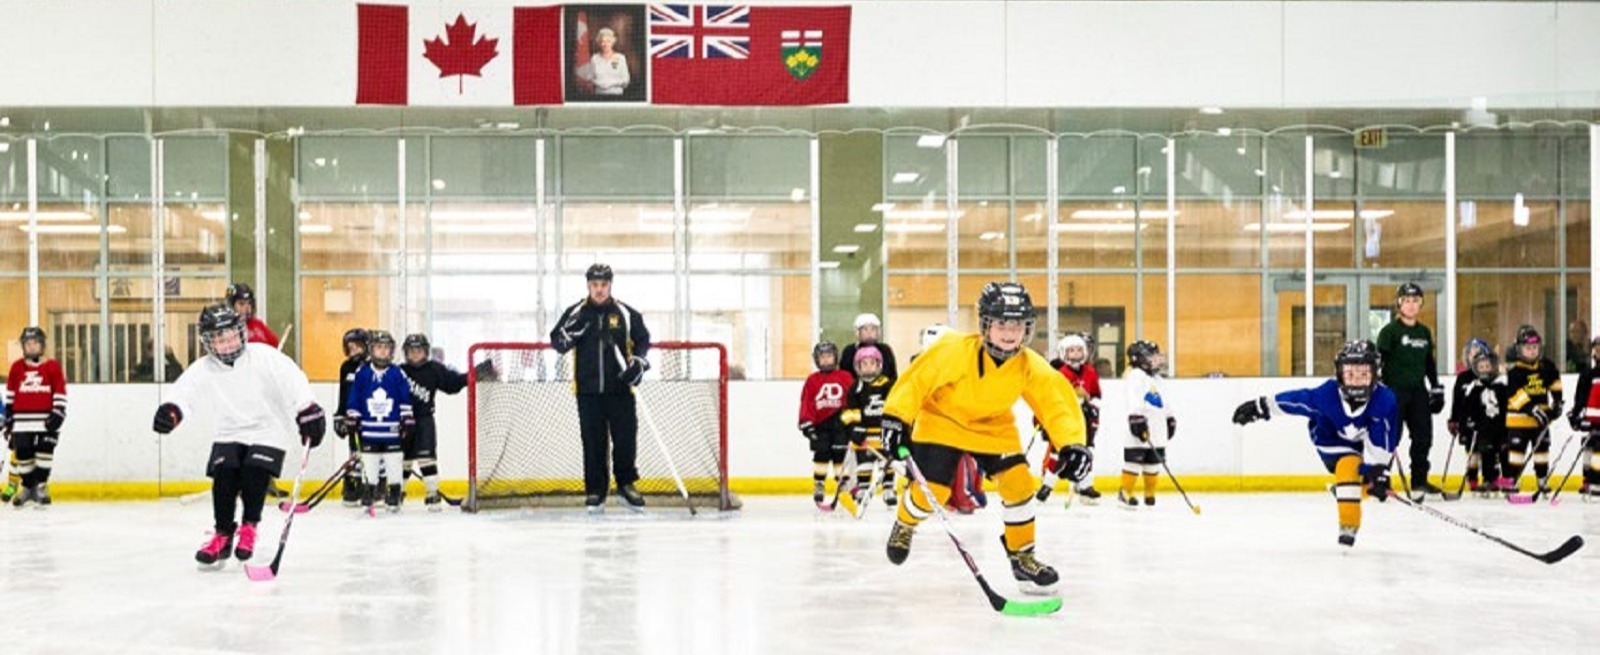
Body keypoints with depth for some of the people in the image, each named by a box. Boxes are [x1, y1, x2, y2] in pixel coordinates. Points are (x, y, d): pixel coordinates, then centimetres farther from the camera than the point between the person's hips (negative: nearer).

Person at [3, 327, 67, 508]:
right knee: (23, 454, 3)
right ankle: (27, 487, 18)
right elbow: (10, 394, 15)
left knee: (44, 452, -7)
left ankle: (41, 487, 3)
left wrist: (57, 415, -7)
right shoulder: (17, 367, 7)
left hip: (46, 420, -2)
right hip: (22, 420, 2)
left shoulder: (53, 367, 0)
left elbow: (60, 394, 1)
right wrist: (8, 416, 14)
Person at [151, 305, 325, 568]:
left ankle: (248, 527, 3)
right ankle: (223, 535, 1)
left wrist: (309, 413, -27)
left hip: (268, 430, -3)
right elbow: (184, 393, -20)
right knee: (223, 477, -15)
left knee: (254, 475, -20)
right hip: (228, 434, 3)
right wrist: (170, 410, -42)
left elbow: (294, 381, -18)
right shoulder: (202, 370, -6)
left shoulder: (264, 357, -14)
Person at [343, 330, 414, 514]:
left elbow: (405, 399, 2)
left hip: (392, 429, 0)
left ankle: (394, 498, 13)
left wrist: (408, 420, -1)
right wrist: (351, 419, 4)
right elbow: (354, 398, 5)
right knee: (369, 464, 7)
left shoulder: (397, 374, -1)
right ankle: (367, 498, 15)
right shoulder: (362, 373, 0)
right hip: (369, 428, 1)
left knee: (394, 464, 4)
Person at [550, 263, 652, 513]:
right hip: (588, 391, 0)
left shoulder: (627, 313, 2)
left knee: (626, 438, -1)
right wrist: (569, 334, -14)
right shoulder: (575, 313, 4)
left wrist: (638, 362, -9)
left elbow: (643, 340, 8)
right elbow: (557, 343, 6)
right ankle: (595, 491, 12)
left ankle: (626, 484, 17)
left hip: (620, 389, 0)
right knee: (593, 442, 3)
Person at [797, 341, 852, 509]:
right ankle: (818, 487, 5)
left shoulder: (845, 377, 3)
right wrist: (806, 423, -4)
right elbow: (806, 403, 2)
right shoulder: (812, 380, 4)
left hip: (840, 423, 0)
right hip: (820, 425, 0)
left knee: (840, 455, 1)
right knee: (821, 455, -1)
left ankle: (843, 484, 9)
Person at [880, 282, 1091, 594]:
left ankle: (1022, 556, 10)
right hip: (942, 419, -3)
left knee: (1019, 483, -10)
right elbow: (918, 378, -26)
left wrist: (1072, 444, -32)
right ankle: (904, 526, 28)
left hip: (993, 426, 4)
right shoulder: (955, 351, -32)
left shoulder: (1032, 368, -22)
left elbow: (1058, 402, -19)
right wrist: (896, 418, -29)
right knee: (932, 490, -9)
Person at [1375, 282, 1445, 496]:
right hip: (1395, 390, -6)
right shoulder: (1390, 331, -5)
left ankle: (1419, 480, 15)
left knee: (1423, 436, 5)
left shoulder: (1424, 332, 14)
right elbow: (1377, 360, -10)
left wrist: (1436, 388, 17)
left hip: (1418, 391, 6)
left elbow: (1429, 363, 21)